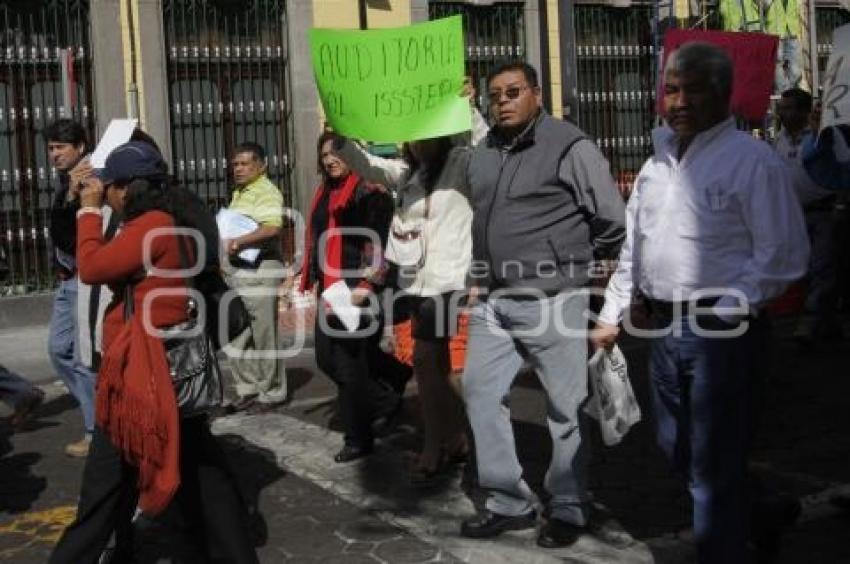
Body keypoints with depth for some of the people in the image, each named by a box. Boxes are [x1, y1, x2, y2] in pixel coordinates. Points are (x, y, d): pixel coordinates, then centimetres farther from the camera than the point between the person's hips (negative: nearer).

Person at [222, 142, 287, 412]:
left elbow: (272, 228, -27)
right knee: (237, 335, 13)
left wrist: (238, 242, -25)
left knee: (263, 334, -2)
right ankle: (248, 389, 24)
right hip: (236, 269, 10)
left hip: (260, 269, -10)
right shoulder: (239, 193, 18)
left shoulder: (266, 192, -12)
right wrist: (225, 256, 14)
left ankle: (272, 392, 9)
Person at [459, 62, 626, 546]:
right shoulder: (482, 154, 12)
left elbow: (613, 220, -6)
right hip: (492, 301, 7)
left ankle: (570, 509, 19)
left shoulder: (570, 146, -9)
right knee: (481, 393, 7)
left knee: (565, 407, 4)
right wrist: (480, 276, 16)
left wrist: (574, 262, 5)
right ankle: (509, 503, 19)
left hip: (552, 300, -7)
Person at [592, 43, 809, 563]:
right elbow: (633, 246, 19)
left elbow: (784, 254, -13)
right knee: (676, 450, 20)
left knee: (713, 467, 0)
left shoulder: (753, 160, -10)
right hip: (665, 327, 8)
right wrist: (611, 316, 16)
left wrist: (729, 313, -19)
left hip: (721, 331, -8)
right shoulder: (659, 163, 13)